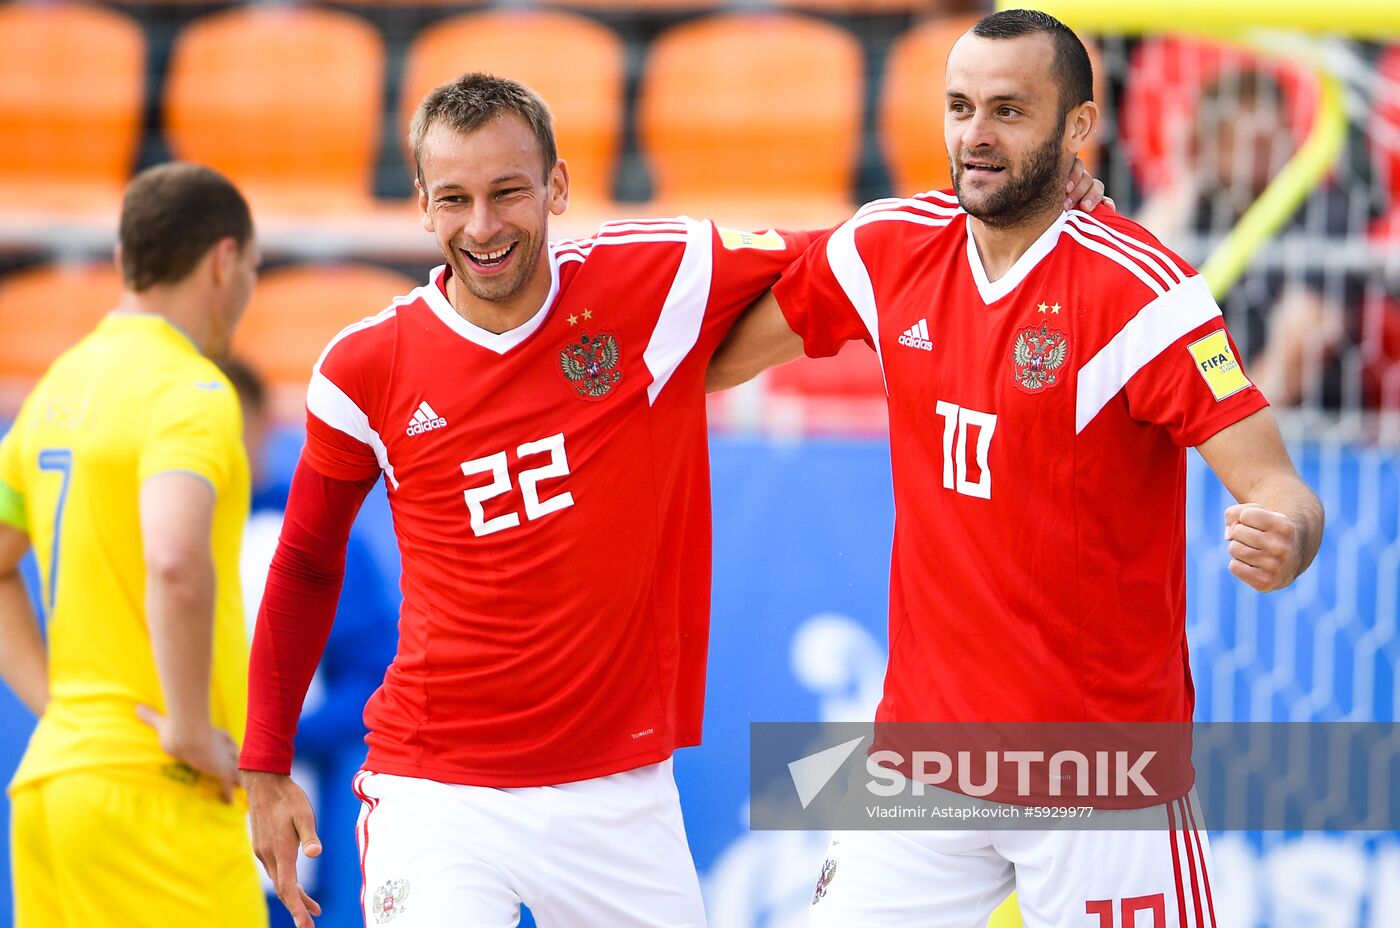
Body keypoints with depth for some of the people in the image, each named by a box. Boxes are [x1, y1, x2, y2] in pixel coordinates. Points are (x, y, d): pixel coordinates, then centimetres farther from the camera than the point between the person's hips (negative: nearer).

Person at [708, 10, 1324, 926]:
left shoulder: (1139, 288, -15)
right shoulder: (891, 249, 2)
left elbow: (1276, 486, -20)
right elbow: (718, 355, 18)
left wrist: (1284, 539, -41)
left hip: (1104, 772, -5)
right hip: (925, 753, 5)